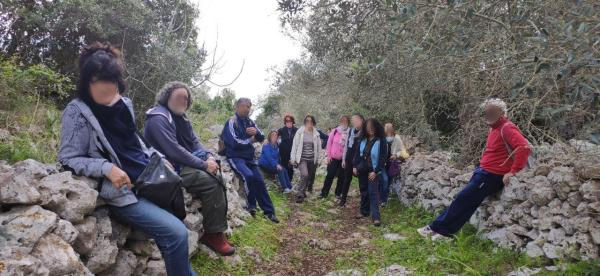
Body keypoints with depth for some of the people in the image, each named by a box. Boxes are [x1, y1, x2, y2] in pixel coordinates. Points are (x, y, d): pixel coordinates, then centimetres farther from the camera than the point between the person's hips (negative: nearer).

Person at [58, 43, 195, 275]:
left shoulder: (124, 104, 7)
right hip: (122, 193, -6)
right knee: (176, 233, -18)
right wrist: (106, 167, -23)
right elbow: (67, 159, -9)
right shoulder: (77, 111, -10)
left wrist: (157, 157, 7)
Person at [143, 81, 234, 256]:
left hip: (186, 164, 9)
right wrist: (204, 165, -21)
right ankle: (213, 234, -11)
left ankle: (219, 230, -3)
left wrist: (209, 156, -5)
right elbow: (174, 151, -23)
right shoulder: (158, 118, -15)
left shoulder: (180, 118, 16)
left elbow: (194, 142, 16)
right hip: (171, 169, -9)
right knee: (211, 183, -23)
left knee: (217, 180, -7)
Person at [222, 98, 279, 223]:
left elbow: (262, 138, 9)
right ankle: (251, 205, -9)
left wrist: (256, 132, -13)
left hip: (249, 157, 6)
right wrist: (251, 140, -7)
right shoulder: (231, 121, -12)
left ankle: (269, 211, 10)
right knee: (249, 175, -29)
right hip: (235, 157, -6)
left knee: (260, 181, 1)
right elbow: (235, 143, -22)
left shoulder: (250, 121, 8)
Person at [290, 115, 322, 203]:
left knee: (310, 177, 11)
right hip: (302, 158, -3)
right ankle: (300, 195, -10)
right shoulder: (300, 132, -4)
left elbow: (318, 147, 8)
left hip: (312, 160, 3)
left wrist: (318, 160, 8)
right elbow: (295, 145, -2)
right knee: (304, 175, -20)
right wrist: (293, 158, -4)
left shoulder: (316, 134, 1)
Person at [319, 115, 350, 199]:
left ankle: (338, 193, 23)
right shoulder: (334, 131, -2)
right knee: (330, 175, 6)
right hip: (333, 157, 1)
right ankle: (324, 192, 15)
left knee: (341, 177, 8)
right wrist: (329, 155, 1)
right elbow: (329, 143, 3)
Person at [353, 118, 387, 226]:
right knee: (363, 191, 13)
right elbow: (358, 153, 11)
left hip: (373, 171, -5)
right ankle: (364, 211, 26)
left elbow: (383, 157, -12)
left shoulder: (381, 140, -10)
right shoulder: (363, 139, 5)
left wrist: (375, 171, -16)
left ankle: (376, 216, -9)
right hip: (362, 169, 5)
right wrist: (355, 166, 4)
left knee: (373, 192, -9)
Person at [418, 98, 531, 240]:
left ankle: (436, 228, 5)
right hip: (483, 171, 9)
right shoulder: (495, 127, 12)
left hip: (492, 175, -9)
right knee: (465, 200, 8)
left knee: (463, 199, -4)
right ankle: (444, 230, 13)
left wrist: (513, 171, -25)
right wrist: (482, 163, 15)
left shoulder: (507, 128, -17)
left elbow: (525, 147, -28)